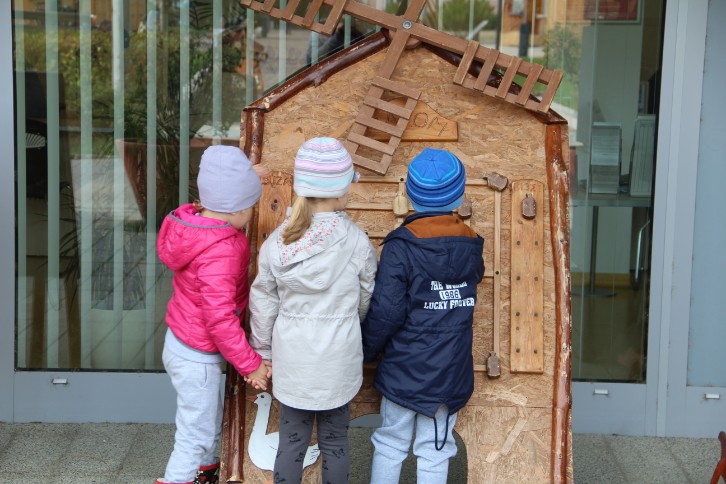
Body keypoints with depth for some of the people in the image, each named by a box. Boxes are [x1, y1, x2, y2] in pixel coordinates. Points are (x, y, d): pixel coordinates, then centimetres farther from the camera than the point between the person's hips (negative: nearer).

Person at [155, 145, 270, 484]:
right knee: (195, 436, 6)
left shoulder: (191, 223, -4)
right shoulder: (221, 251, -31)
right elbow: (220, 318, -29)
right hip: (197, 358, -10)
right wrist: (250, 364, -21)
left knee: (210, 421, 29)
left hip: (180, 342, 10)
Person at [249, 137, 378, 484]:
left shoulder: (277, 242, -9)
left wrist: (262, 352, 14)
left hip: (292, 361, 2)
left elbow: (263, 305, 0)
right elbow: (368, 300, -2)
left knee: (292, 442, 14)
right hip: (338, 362, -2)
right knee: (334, 443, 14)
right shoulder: (357, 243, -16)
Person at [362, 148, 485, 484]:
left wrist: (366, 351, -1)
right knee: (435, 451, 9)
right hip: (451, 371, 3)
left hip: (403, 368, -2)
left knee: (390, 445, 12)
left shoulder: (400, 246, -14)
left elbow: (386, 312, -16)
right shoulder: (471, 246, -2)